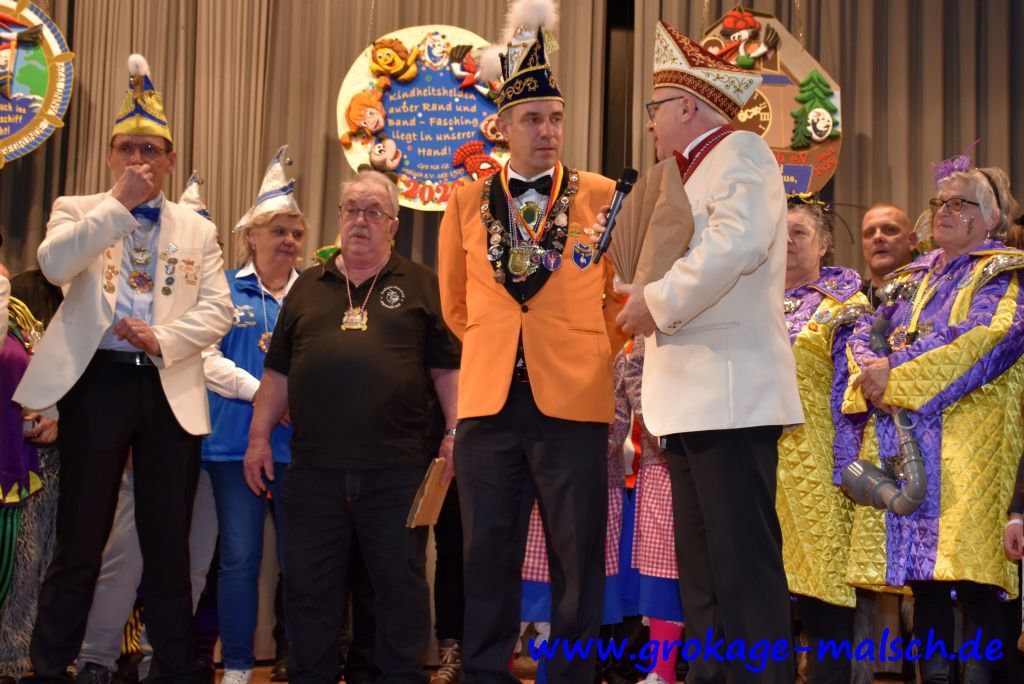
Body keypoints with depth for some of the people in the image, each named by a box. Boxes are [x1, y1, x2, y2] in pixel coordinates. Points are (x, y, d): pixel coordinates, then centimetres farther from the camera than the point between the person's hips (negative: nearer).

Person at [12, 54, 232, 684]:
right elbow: (54, 265, -12)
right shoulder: (79, 210, 10)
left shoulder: (197, 229, 14)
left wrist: (164, 339, -13)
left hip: (171, 388, 2)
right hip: (98, 380, -2)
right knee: (80, 539, 2)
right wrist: (120, 203, -11)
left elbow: (218, 309, 4)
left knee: (169, 544, 6)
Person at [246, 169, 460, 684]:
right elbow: (278, 371, 16)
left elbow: (448, 367, 4)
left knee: (401, 585, 4)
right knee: (309, 587, 9)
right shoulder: (308, 287, 16)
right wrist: (259, 436, 9)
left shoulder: (421, 285, 7)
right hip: (314, 468, 3)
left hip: (395, 468, -2)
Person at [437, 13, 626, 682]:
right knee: (489, 555, 7)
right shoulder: (467, 202, 7)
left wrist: (592, 354, 9)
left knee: (578, 557, 5)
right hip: (489, 400, 2)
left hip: (574, 401, -1)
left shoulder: (602, 196, 2)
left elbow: (623, 295, 10)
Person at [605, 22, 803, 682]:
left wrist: (660, 301, -15)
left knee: (745, 567, -9)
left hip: (731, 392, -10)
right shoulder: (699, 175, 25)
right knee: (703, 570, 12)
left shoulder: (740, 151, -4)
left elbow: (738, 242, -24)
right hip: (697, 396, 10)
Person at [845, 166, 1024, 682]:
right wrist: (869, 374, -11)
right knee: (921, 564, 4)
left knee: (968, 561, -12)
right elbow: (863, 334, 13)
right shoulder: (910, 278, 24)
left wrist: (899, 377, -16)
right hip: (902, 438, 6)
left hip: (968, 435, -5)